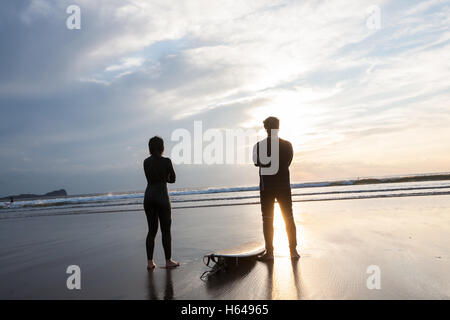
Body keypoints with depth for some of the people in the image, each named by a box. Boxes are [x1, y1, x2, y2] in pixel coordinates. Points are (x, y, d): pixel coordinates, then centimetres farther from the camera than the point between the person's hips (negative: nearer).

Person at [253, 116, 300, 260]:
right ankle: (293, 250, 12)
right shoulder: (287, 145, 1)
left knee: (267, 220, 4)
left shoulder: (259, 146, -5)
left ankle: (269, 251, 4)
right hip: (284, 186, 2)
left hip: (267, 187, -2)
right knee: (289, 219, 10)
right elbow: (287, 163, 8)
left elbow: (257, 163, 2)